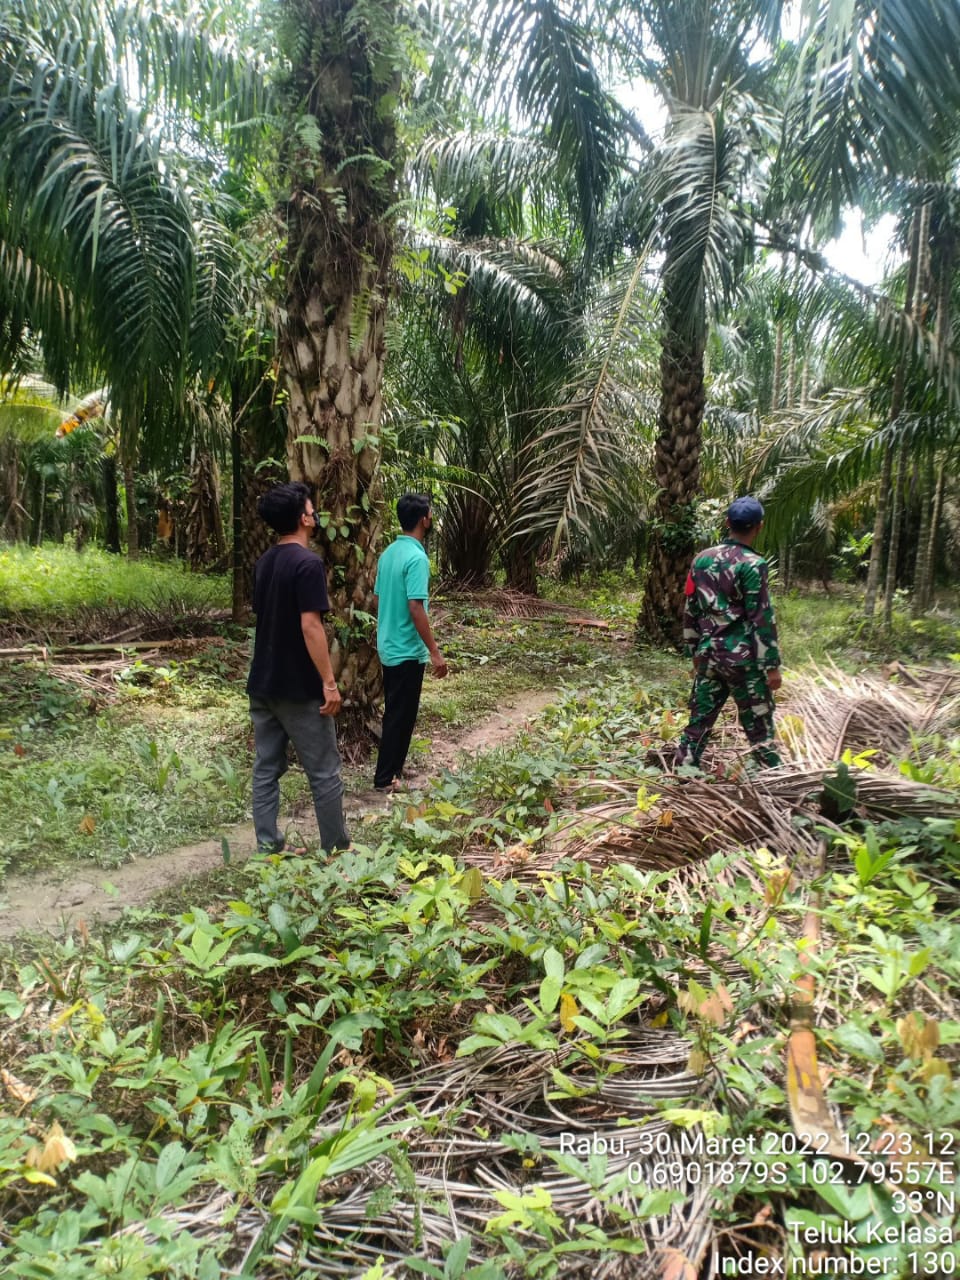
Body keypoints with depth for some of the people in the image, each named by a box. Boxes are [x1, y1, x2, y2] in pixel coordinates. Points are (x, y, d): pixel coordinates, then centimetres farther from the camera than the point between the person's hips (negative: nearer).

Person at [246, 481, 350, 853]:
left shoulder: (264, 563, 10)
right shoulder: (308, 563, -16)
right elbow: (309, 625, -22)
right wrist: (329, 682, -18)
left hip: (262, 684, 8)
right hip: (298, 687, -8)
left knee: (266, 769, 11)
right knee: (324, 773, 4)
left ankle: (268, 849, 17)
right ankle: (336, 849, 15)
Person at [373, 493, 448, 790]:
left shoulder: (388, 553, 7)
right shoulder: (416, 557, -20)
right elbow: (415, 608, -25)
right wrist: (435, 652, -21)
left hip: (388, 646, 9)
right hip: (407, 650, -9)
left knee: (394, 712, 19)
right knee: (401, 715, 2)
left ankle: (392, 769, 30)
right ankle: (385, 778, 11)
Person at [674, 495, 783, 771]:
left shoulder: (701, 559, 7)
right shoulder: (753, 564, -11)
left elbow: (690, 611, 12)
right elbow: (762, 619, -13)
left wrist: (694, 651, 21)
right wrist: (772, 665, -9)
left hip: (709, 654, 6)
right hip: (743, 657, -5)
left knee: (698, 722, 11)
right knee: (759, 728, 3)